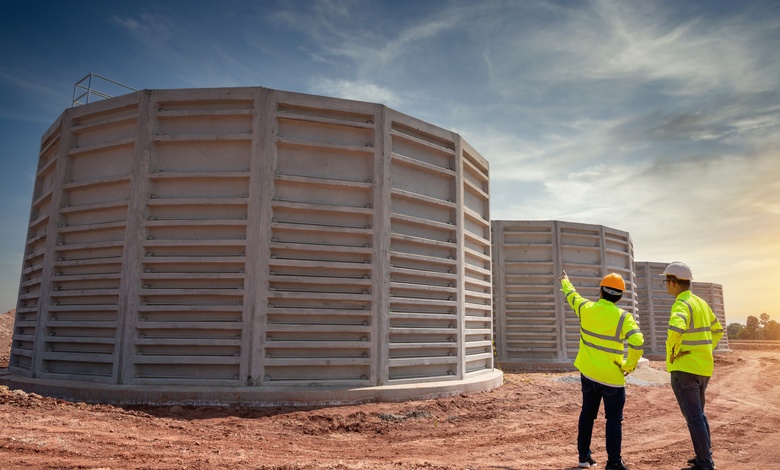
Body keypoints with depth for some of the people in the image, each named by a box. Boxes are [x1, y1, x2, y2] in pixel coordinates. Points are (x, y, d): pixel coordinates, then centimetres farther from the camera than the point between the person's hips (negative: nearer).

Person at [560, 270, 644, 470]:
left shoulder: (586, 308, -4)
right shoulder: (622, 317, -14)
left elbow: (572, 296, 18)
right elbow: (637, 342, -27)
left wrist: (565, 281, 39)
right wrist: (630, 365, -10)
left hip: (588, 373, 4)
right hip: (612, 377, -4)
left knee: (587, 414, 17)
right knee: (614, 419, 6)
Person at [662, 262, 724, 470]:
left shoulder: (682, 305, -18)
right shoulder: (701, 303, 10)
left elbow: (676, 329, -38)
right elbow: (717, 330, 22)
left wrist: (673, 351, -21)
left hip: (684, 369, -9)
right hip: (703, 368, 9)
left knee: (693, 417, 0)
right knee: (699, 414, 21)